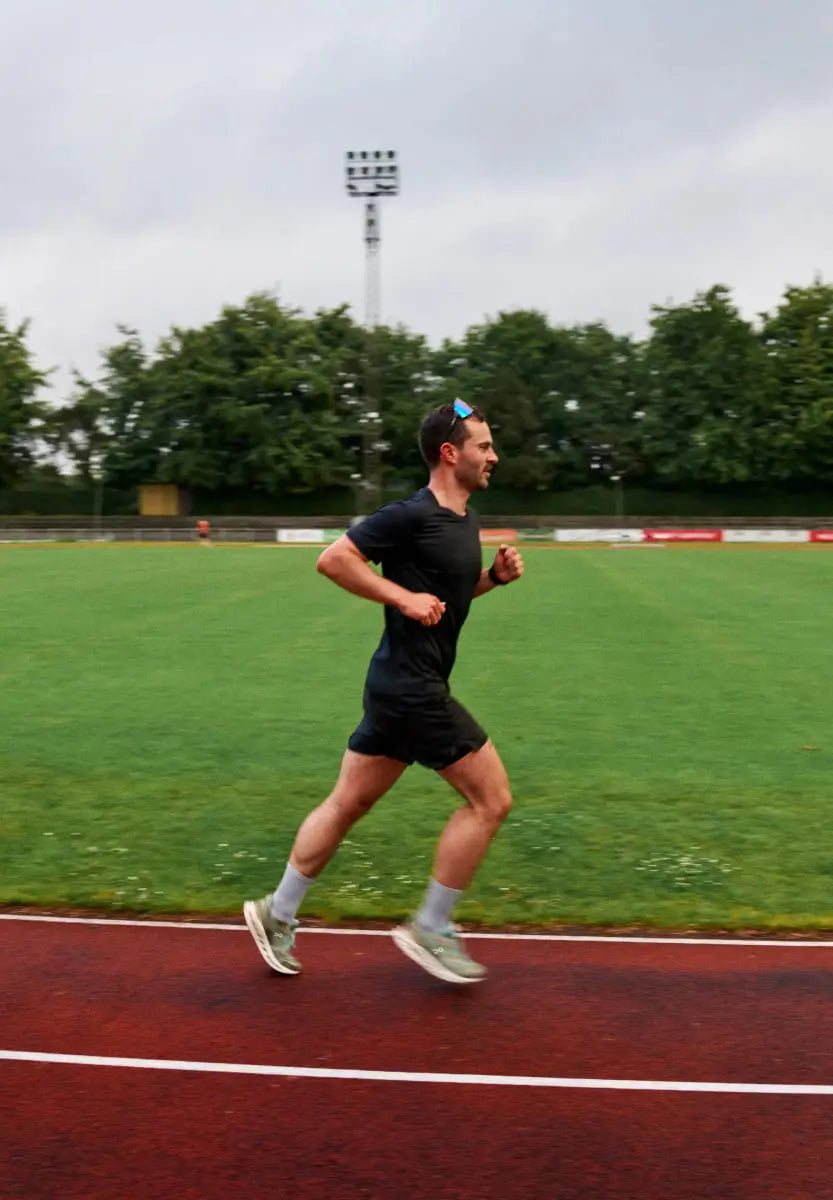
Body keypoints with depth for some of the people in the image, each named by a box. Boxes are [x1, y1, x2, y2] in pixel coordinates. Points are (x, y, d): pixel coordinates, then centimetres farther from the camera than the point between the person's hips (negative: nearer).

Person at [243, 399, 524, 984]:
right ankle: (430, 930, 12)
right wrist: (403, 596, -20)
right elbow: (332, 559, -16)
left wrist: (496, 574, 9)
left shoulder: (466, 519, 13)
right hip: (412, 689, -10)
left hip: (399, 689, 10)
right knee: (491, 799, -1)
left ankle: (278, 913, 28)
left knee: (348, 803, 15)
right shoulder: (412, 515, -16)